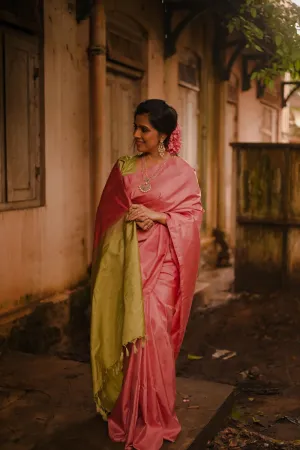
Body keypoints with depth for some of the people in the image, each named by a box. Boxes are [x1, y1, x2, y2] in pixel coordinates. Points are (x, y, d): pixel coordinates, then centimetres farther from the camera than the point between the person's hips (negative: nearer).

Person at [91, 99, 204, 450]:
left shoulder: (182, 172, 3)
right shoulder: (123, 168, 12)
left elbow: (193, 214, -1)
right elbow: (106, 214, 15)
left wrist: (156, 215, -12)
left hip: (158, 261, -3)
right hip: (123, 258, 3)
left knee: (150, 331, -8)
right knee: (123, 330, 3)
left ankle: (153, 420, 9)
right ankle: (122, 407, 21)